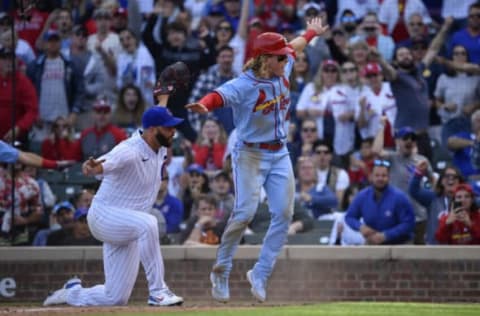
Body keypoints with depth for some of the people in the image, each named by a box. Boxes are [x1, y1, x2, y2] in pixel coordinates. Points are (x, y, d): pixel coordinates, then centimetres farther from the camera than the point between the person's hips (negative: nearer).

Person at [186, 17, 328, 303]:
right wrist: (203, 107, -61)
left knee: (284, 214, -1)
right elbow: (218, 96, -38)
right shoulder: (244, 85, -20)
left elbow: (294, 47, 22)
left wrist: (311, 33, 41)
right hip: (251, 155, -7)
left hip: (280, 154, 7)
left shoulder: (283, 71, 1)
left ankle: (261, 274, 8)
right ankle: (221, 272, -2)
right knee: (245, 212, -16)